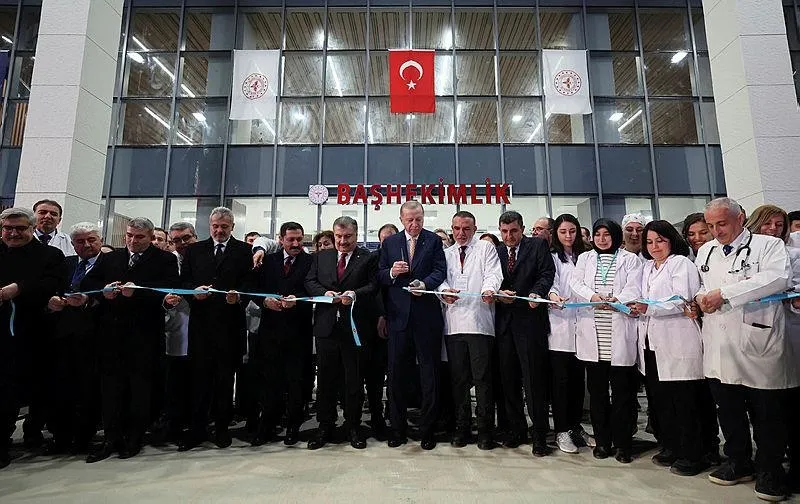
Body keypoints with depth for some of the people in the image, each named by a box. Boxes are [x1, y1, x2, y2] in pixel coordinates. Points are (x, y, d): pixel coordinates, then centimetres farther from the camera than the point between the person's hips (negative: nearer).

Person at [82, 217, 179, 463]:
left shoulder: (165, 259, 0)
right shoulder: (110, 258, 17)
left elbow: (169, 287, -13)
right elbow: (89, 281, 13)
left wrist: (137, 290, -22)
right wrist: (103, 290, -8)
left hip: (143, 331, -4)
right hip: (112, 329, 5)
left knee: (140, 384, 4)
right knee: (111, 382, 8)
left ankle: (134, 438, 17)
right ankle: (111, 438, 19)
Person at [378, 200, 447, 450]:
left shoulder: (434, 240, 5)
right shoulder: (390, 242, 10)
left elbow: (440, 271, -4)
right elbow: (380, 275, 9)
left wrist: (424, 283, -23)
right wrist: (391, 273, -12)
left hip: (427, 316, -2)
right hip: (398, 315, 2)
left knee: (430, 373, 6)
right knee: (396, 373, 8)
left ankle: (427, 430, 19)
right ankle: (398, 429, 22)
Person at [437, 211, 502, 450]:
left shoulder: (486, 248, 10)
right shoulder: (446, 254, 20)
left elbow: (493, 273, -5)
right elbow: (441, 278, 8)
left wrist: (489, 289, -27)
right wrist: (444, 291, -15)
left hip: (480, 320, -3)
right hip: (454, 322, 4)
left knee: (482, 378, -1)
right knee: (458, 378, 10)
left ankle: (485, 429, 12)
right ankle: (462, 427, 22)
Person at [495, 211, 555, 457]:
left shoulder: (538, 245, 5)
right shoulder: (496, 252, 14)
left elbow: (547, 273, -5)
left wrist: (537, 292, -23)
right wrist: (498, 293, -10)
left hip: (530, 318, -4)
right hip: (505, 320, 4)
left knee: (534, 378, -2)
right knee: (509, 378, 10)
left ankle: (540, 434, 10)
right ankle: (516, 429, 23)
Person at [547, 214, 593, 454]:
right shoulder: (552, 258, 4)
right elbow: (550, 282, -10)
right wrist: (552, 295, -31)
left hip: (580, 324, 4)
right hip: (559, 325, -4)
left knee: (578, 379, 11)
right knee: (561, 379, -1)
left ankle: (576, 426, 24)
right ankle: (562, 430, 8)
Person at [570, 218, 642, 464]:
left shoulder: (630, 259, 10)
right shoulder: (585, 258, 18)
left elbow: (633, 288, -3)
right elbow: (576, 283, 4)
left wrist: (616, 300, -22)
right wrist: (592, 296, -15)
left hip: (619, 333, -2)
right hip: (592, 333, 2)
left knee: (621, 390, 1)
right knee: (596, 389, 7)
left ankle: (621, 443, 14)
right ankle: (602, 441, 19)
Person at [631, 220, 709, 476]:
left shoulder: (681, 264, -3)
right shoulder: (647, 267, 20)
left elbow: (681, 301, -15)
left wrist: (649, 309, -24)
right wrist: (637, 308, 2)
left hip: (677, 343, -7)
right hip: (652, 342, 7)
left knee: (685, 402, 1)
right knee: (660, 398, 13)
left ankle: (692, 455, 12)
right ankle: (670, 448, 26)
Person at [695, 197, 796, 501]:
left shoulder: (768, 245, -3)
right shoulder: (705, 252, 14)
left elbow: (777, 278, -20)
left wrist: (724, 293, -21)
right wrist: (700, 297, -1)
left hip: (757, 345, -5)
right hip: (719, 348, 5)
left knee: (767, 413, 7)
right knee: (728, 410, 16)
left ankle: (769, 472, 25)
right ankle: (739, 463, 33)